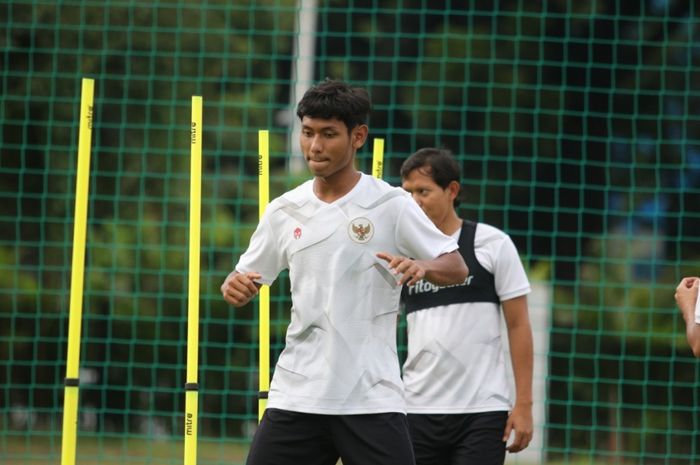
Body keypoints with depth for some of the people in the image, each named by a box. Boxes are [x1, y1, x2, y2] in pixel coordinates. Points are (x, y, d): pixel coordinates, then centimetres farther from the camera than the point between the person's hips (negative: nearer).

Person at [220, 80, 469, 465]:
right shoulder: (283, 212, 8)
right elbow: (244, 282, 16)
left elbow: (457, 268, -1)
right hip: (295, 396, 3)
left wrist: (422, 267, -23)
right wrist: (234, 288, -8)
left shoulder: (392, 206, -3)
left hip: (371, 399, -3)